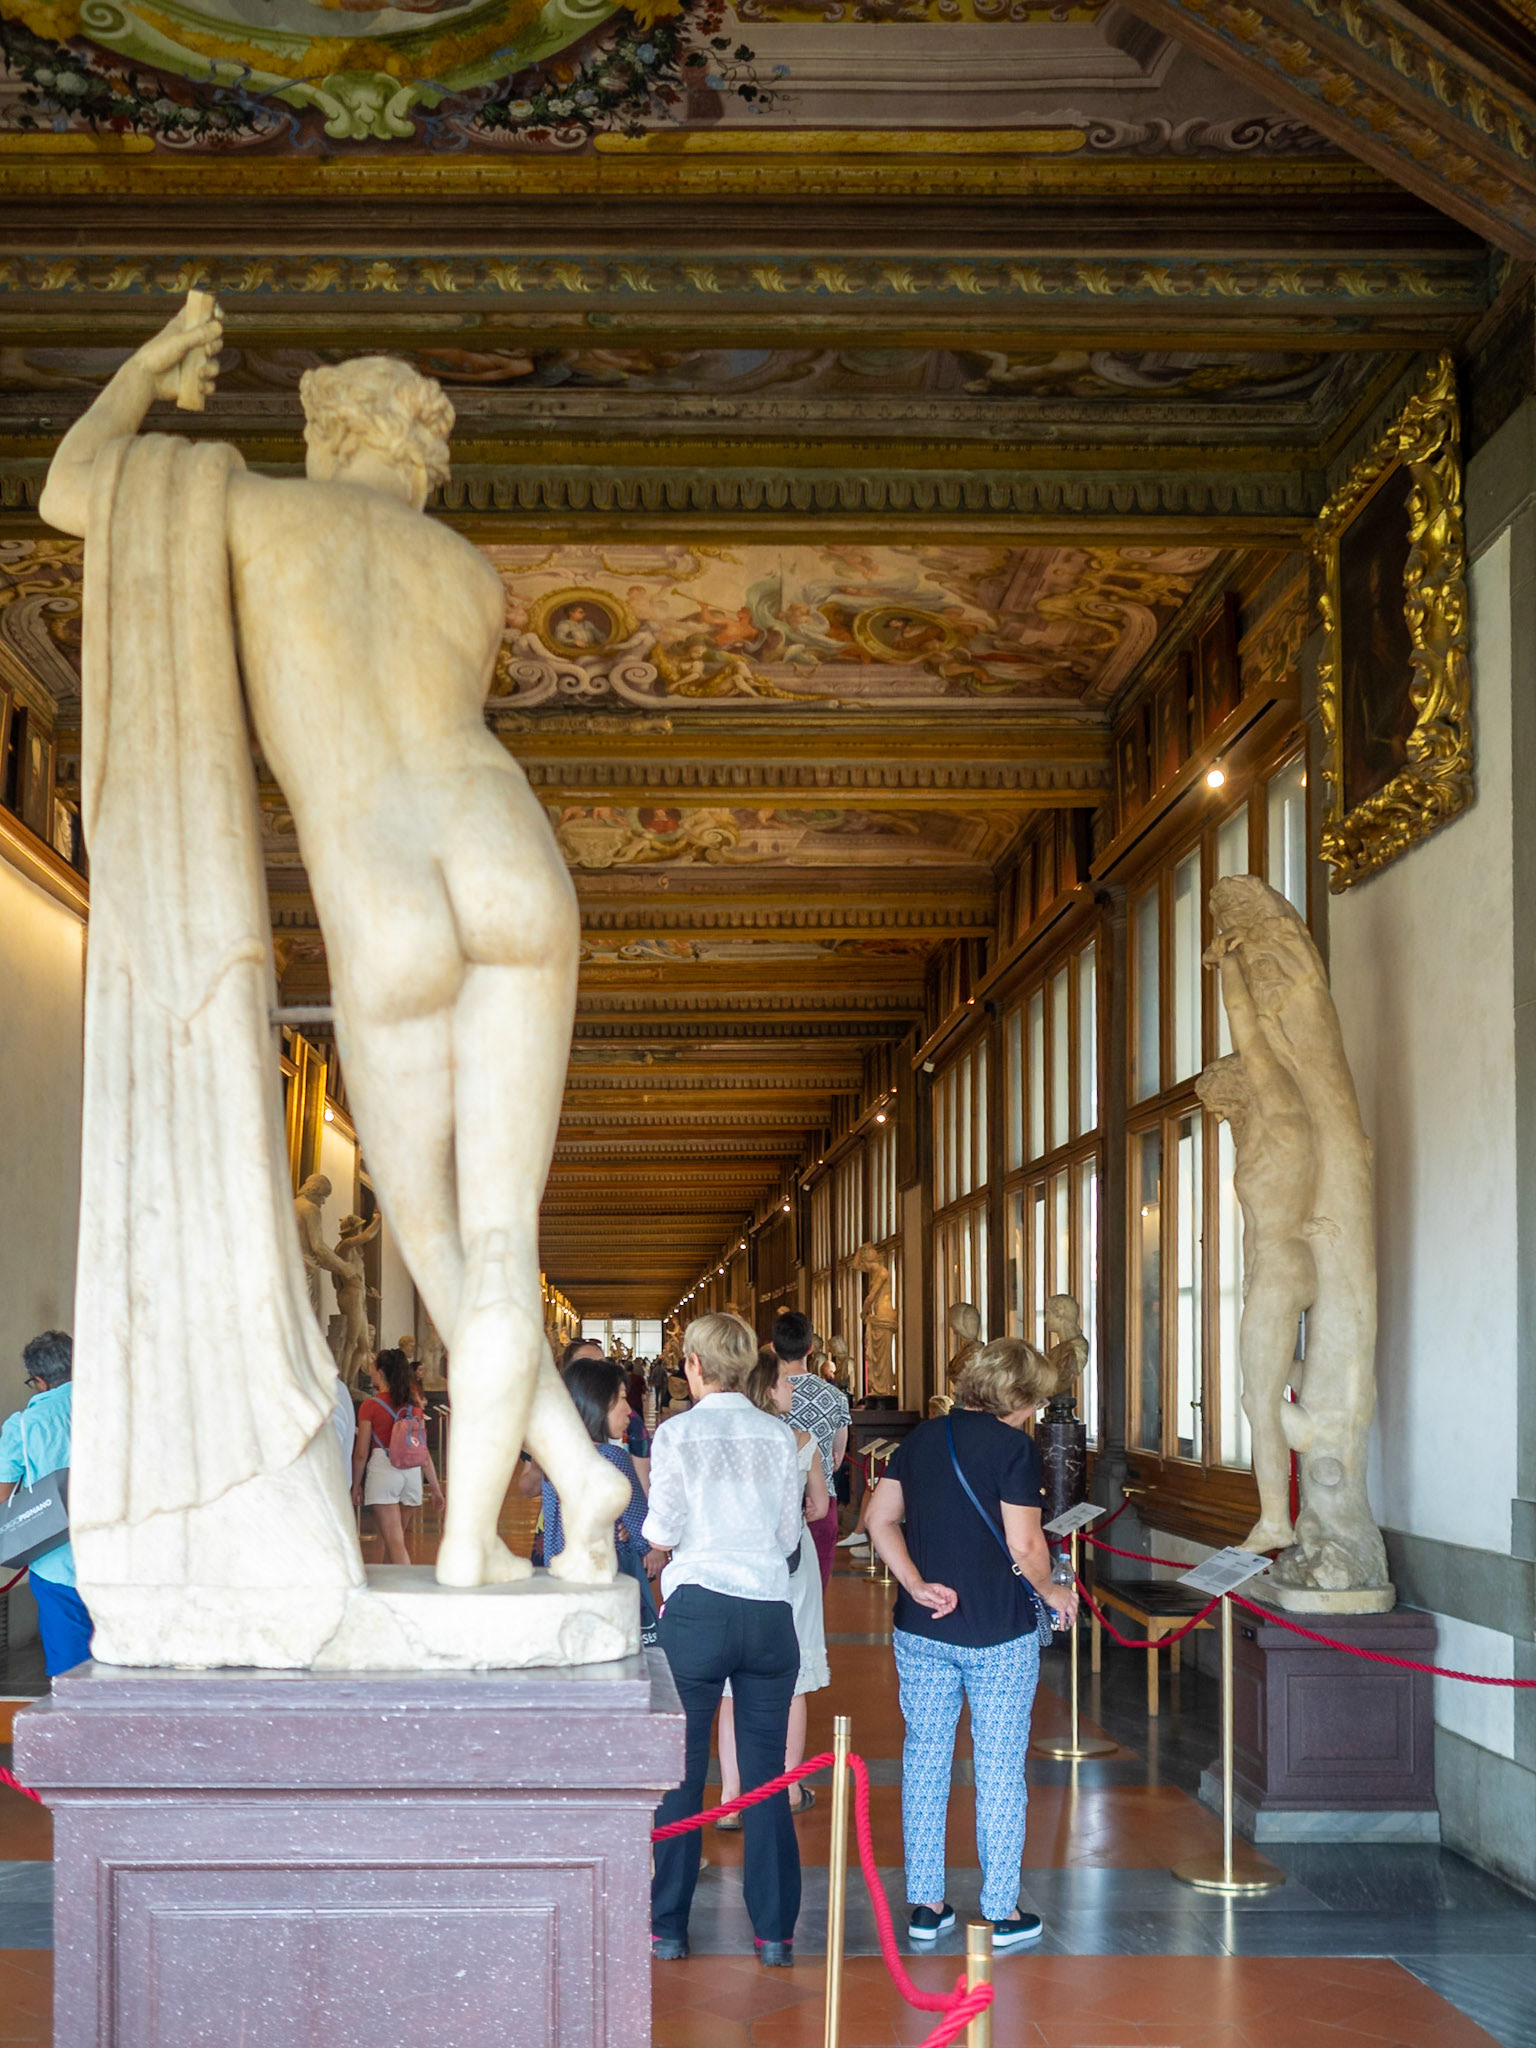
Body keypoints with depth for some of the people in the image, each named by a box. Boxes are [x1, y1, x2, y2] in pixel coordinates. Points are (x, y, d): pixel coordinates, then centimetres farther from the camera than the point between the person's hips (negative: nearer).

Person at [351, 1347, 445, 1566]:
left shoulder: (371, 1406, -4)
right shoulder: (414, 1406, 9)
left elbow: (361, 1453, -5)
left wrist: (356, 1485, 6)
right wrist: (436, 1488, 10)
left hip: (382, 1468, -5)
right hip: (412, 1472, 5)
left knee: (394, 1540, -6)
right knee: (392, 1536, 20)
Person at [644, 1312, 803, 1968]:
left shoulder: (678, 1433, -4)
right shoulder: (778, 1435, 5)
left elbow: (662, 1532, -6)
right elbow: (790, 1534, 9)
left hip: (698, 1609, -3)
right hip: (770, 1612, 3)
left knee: (680, 1772, 6)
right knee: (767, 1773, 7)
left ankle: (668, 1927, 12)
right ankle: (775, 1931, 10)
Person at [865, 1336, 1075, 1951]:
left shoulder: (923, 1437, 6)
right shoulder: (1014, 1447, -12)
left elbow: (880, 1519, 3)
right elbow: (1024, 1544, -16)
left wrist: (916, 1584, -3)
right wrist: (1053, 1592, 1)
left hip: (921, 1632, 5)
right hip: (999, 1634, -5)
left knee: (924, 1762, 12)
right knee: (1000, 1771, 6)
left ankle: (925, 1904, 17)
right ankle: (1001, 1912, 12)